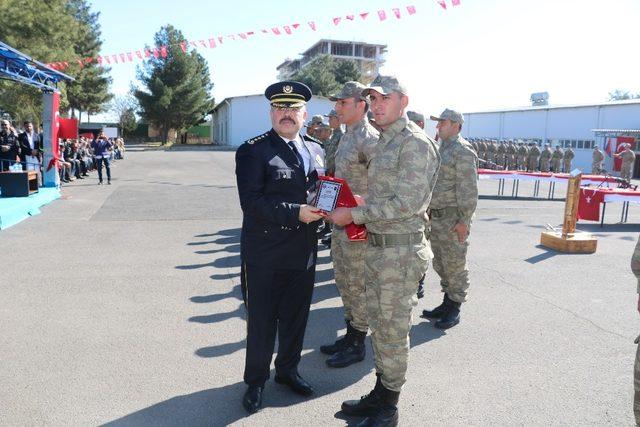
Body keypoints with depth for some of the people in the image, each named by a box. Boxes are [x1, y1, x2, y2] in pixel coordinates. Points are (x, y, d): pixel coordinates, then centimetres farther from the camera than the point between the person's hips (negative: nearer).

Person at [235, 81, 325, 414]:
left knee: (296, 318, 19)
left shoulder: (316, 150, 10)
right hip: (265, 257, -5)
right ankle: (255, 382, 31)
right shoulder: (252, 151, -9)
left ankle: (288, 370, 41)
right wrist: (296, 213, -26)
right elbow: (251, 202, -19)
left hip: (304, 254, 5)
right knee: (262, 321, 9)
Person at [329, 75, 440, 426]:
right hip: (376, 245, 9)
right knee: (377, 324, 18)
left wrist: (354, 215, -18)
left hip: (400, 250, -9)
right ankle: (379, 393, 35)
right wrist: (356, 215, 6)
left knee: (393, 329, 4)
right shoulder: (383, 143, 15)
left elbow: (407, 203, -21)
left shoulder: (416, 143, -14)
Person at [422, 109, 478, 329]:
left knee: (454, 265, 1)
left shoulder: (462, 150, -13)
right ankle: (446, 303, 28)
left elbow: (468, 189, -19)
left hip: (453, 218, -9)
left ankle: (454, 310, 13)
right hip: (437, 216, 9)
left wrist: (464, 221, -20)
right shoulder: (442, 148, 16)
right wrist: (430, 210, 19)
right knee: (440, 263, 15)